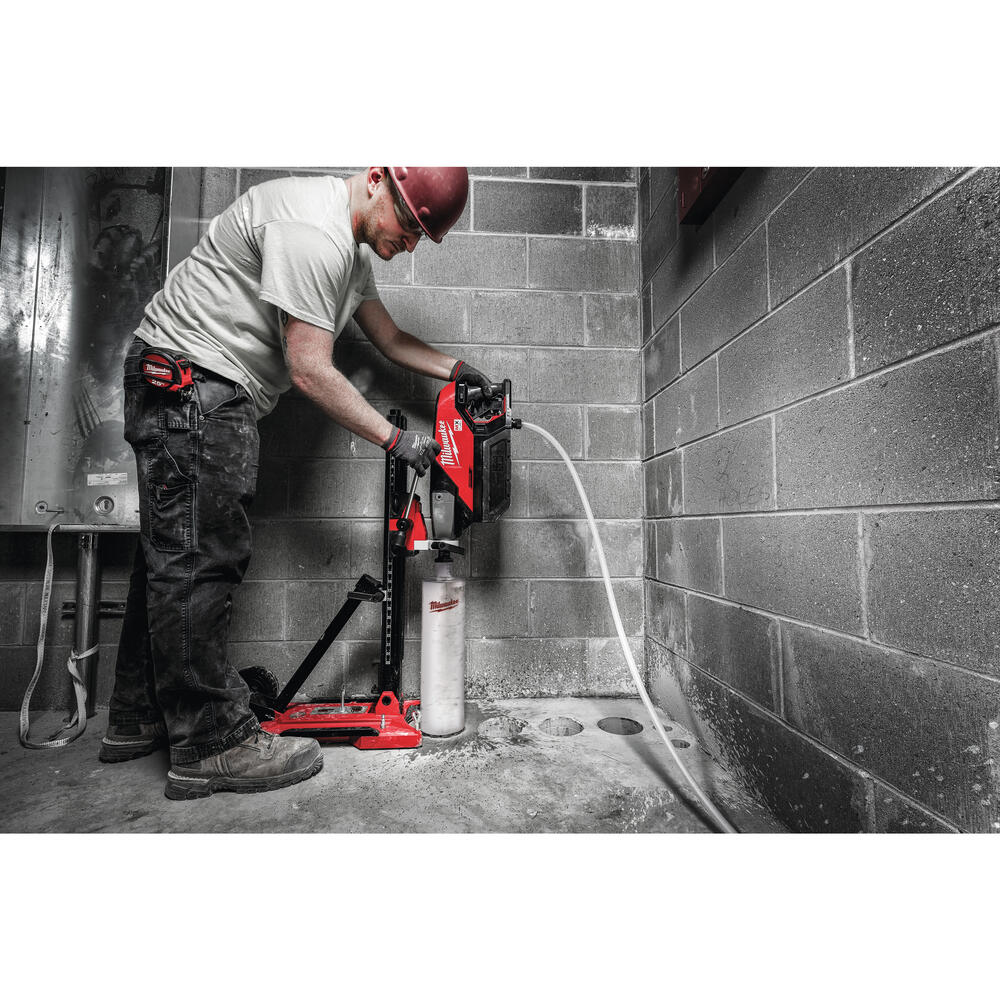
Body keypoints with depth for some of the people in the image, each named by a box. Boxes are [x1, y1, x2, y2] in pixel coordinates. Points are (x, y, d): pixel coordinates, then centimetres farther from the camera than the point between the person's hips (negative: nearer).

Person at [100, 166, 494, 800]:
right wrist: (396, 439, -16)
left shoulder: (353, 248, 16)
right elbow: (310, 371, -22)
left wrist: (454, 368, 15)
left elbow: (389, 337, 24)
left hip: (214, 395, 10)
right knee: (199, 558, -10)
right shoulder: (315, 230, -18)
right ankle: (214, 745, 2)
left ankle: (140, 722, 24)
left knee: (174, 554, 11)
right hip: (192, 378, -10)